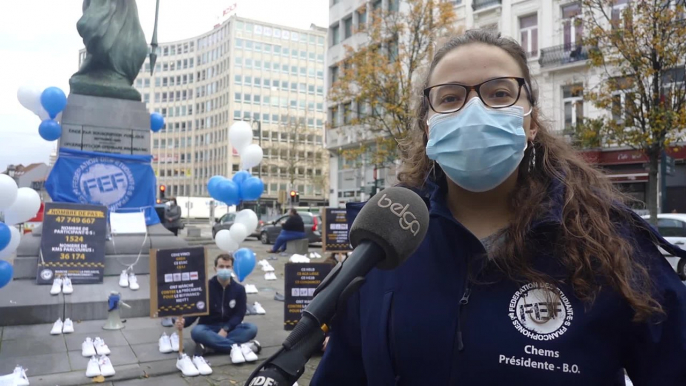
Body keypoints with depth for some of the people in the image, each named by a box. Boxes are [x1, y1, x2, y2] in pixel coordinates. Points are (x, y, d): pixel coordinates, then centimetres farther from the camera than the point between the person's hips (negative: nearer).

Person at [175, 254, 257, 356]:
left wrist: (225, 329, -21)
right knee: (196, 332, -35)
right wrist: (185, 321, -32)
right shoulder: (205, 287, -5)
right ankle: (237, 346, -38)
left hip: (230, 328, 2)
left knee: (252, 328, -27)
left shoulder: (239, 289, 0)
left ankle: (211, 345, -36)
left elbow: (239, 314, -3)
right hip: (209, 328, -1)